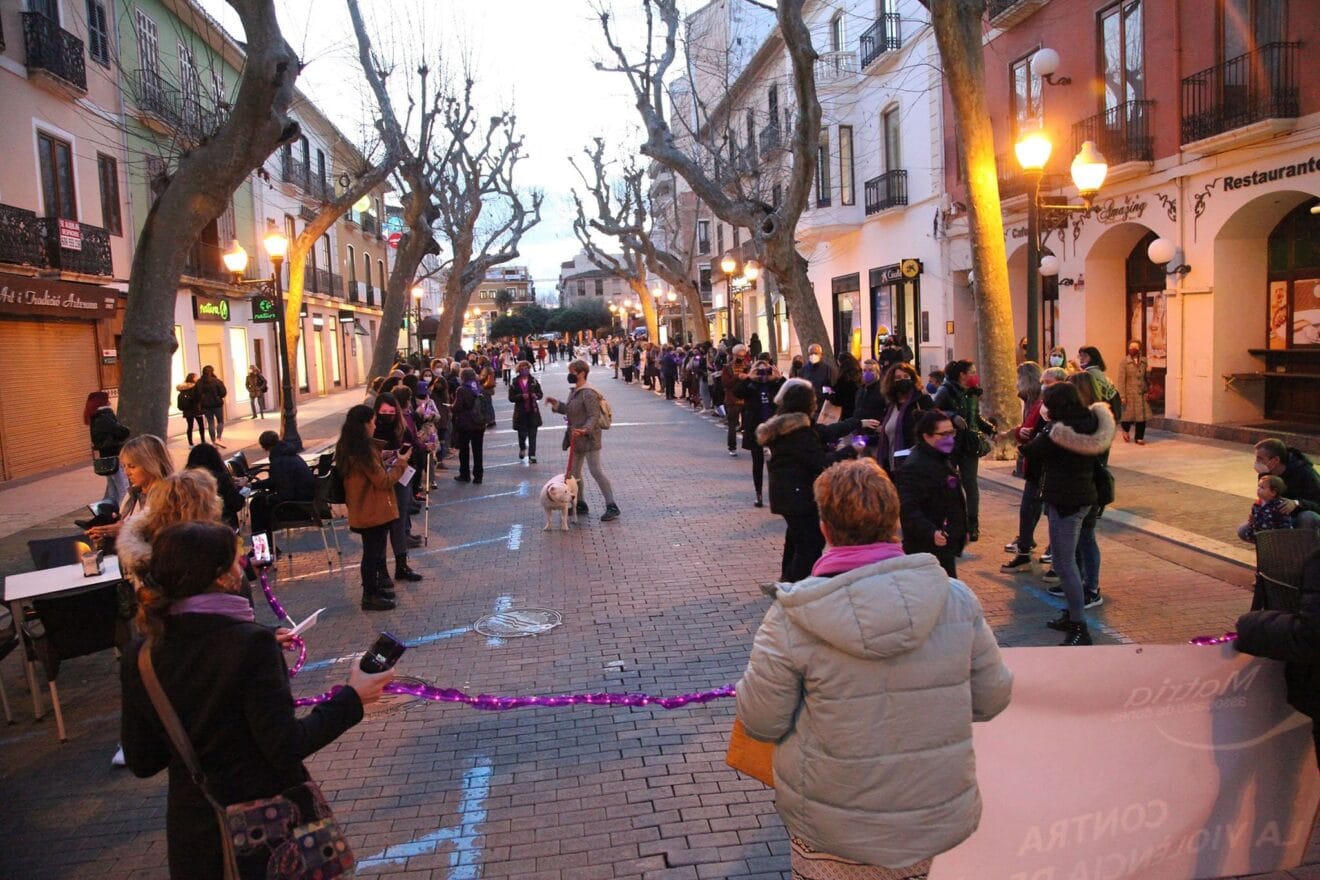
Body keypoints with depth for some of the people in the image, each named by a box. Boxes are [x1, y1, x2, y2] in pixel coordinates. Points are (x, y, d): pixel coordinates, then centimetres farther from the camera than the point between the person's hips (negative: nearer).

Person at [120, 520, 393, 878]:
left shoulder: (138, 659, -7)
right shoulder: (250, 642, -23)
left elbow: (142, 763, 1)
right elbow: (286, 747, -21)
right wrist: (351, 699, -11)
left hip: (194, 832, 4)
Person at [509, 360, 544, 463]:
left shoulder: (533, 381, 2)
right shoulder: (515, 382, -3)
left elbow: (540, 393, 6)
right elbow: (511, 398, -4)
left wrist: (536, 396, -16)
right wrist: (521, 396, -20)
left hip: (533, 412, 1)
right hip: (521, 412, -1)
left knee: (532, 435, 0)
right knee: (522, 434, 3)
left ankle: (532, 455, 5)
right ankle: (522, 449, 34)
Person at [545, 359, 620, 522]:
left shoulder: (588, 393, -19)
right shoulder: (574, 391, 11)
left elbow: (594, 416, -24)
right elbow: (568, 409, 19)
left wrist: (585, 429, -39)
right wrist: (555, 403, 7)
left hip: (589, 439, -10)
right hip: (576, 438, 10)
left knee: (596, 471, -8)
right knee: (574, 472, 14)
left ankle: (612, 507, -2)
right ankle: (581, 505, 27)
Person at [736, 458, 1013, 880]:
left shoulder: (791, 619, -21)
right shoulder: (957, 599, -12)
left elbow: (762, 722, -12)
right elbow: (991, 699, -1)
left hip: (832, 830, -2)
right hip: (938, 823, 3)